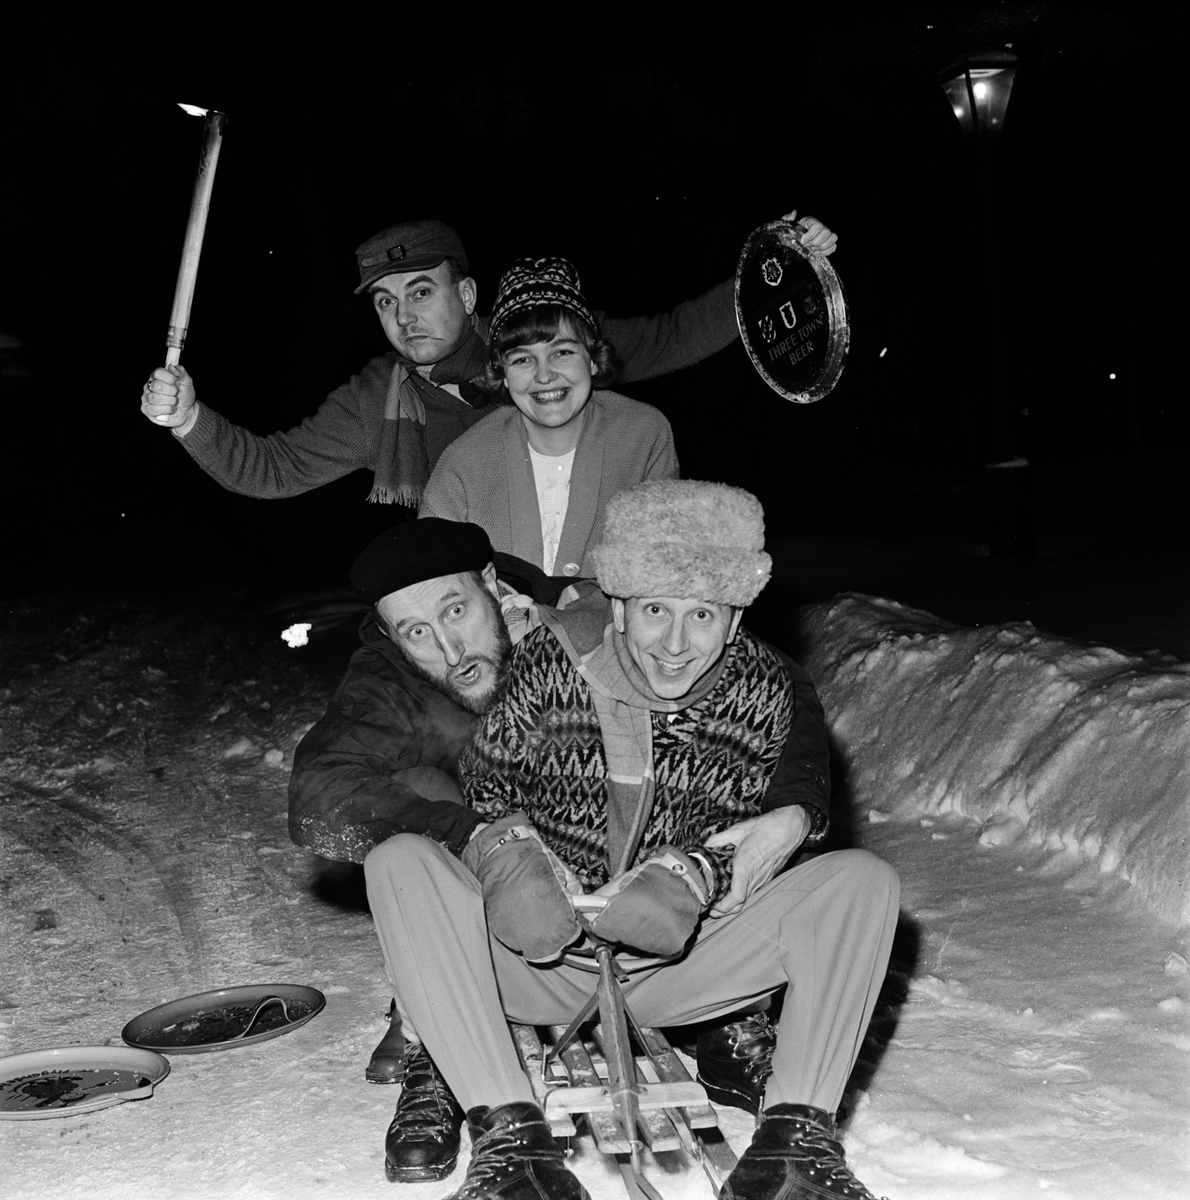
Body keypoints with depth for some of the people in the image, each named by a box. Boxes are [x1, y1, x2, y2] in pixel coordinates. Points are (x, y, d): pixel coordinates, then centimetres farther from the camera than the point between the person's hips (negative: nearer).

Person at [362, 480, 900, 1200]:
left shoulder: (769, 693, -4)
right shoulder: (554, 662, -7)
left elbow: (751, 845, -3)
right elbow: (480, 788, 0)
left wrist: (695, 876, -23)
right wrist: (507, 848, -20)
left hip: (675, 965, 1)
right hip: (541, 963, 0)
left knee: (863, 881, -17)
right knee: (400, 862, -26)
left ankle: (797, 1134, -23)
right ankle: (509, 1133, -31)